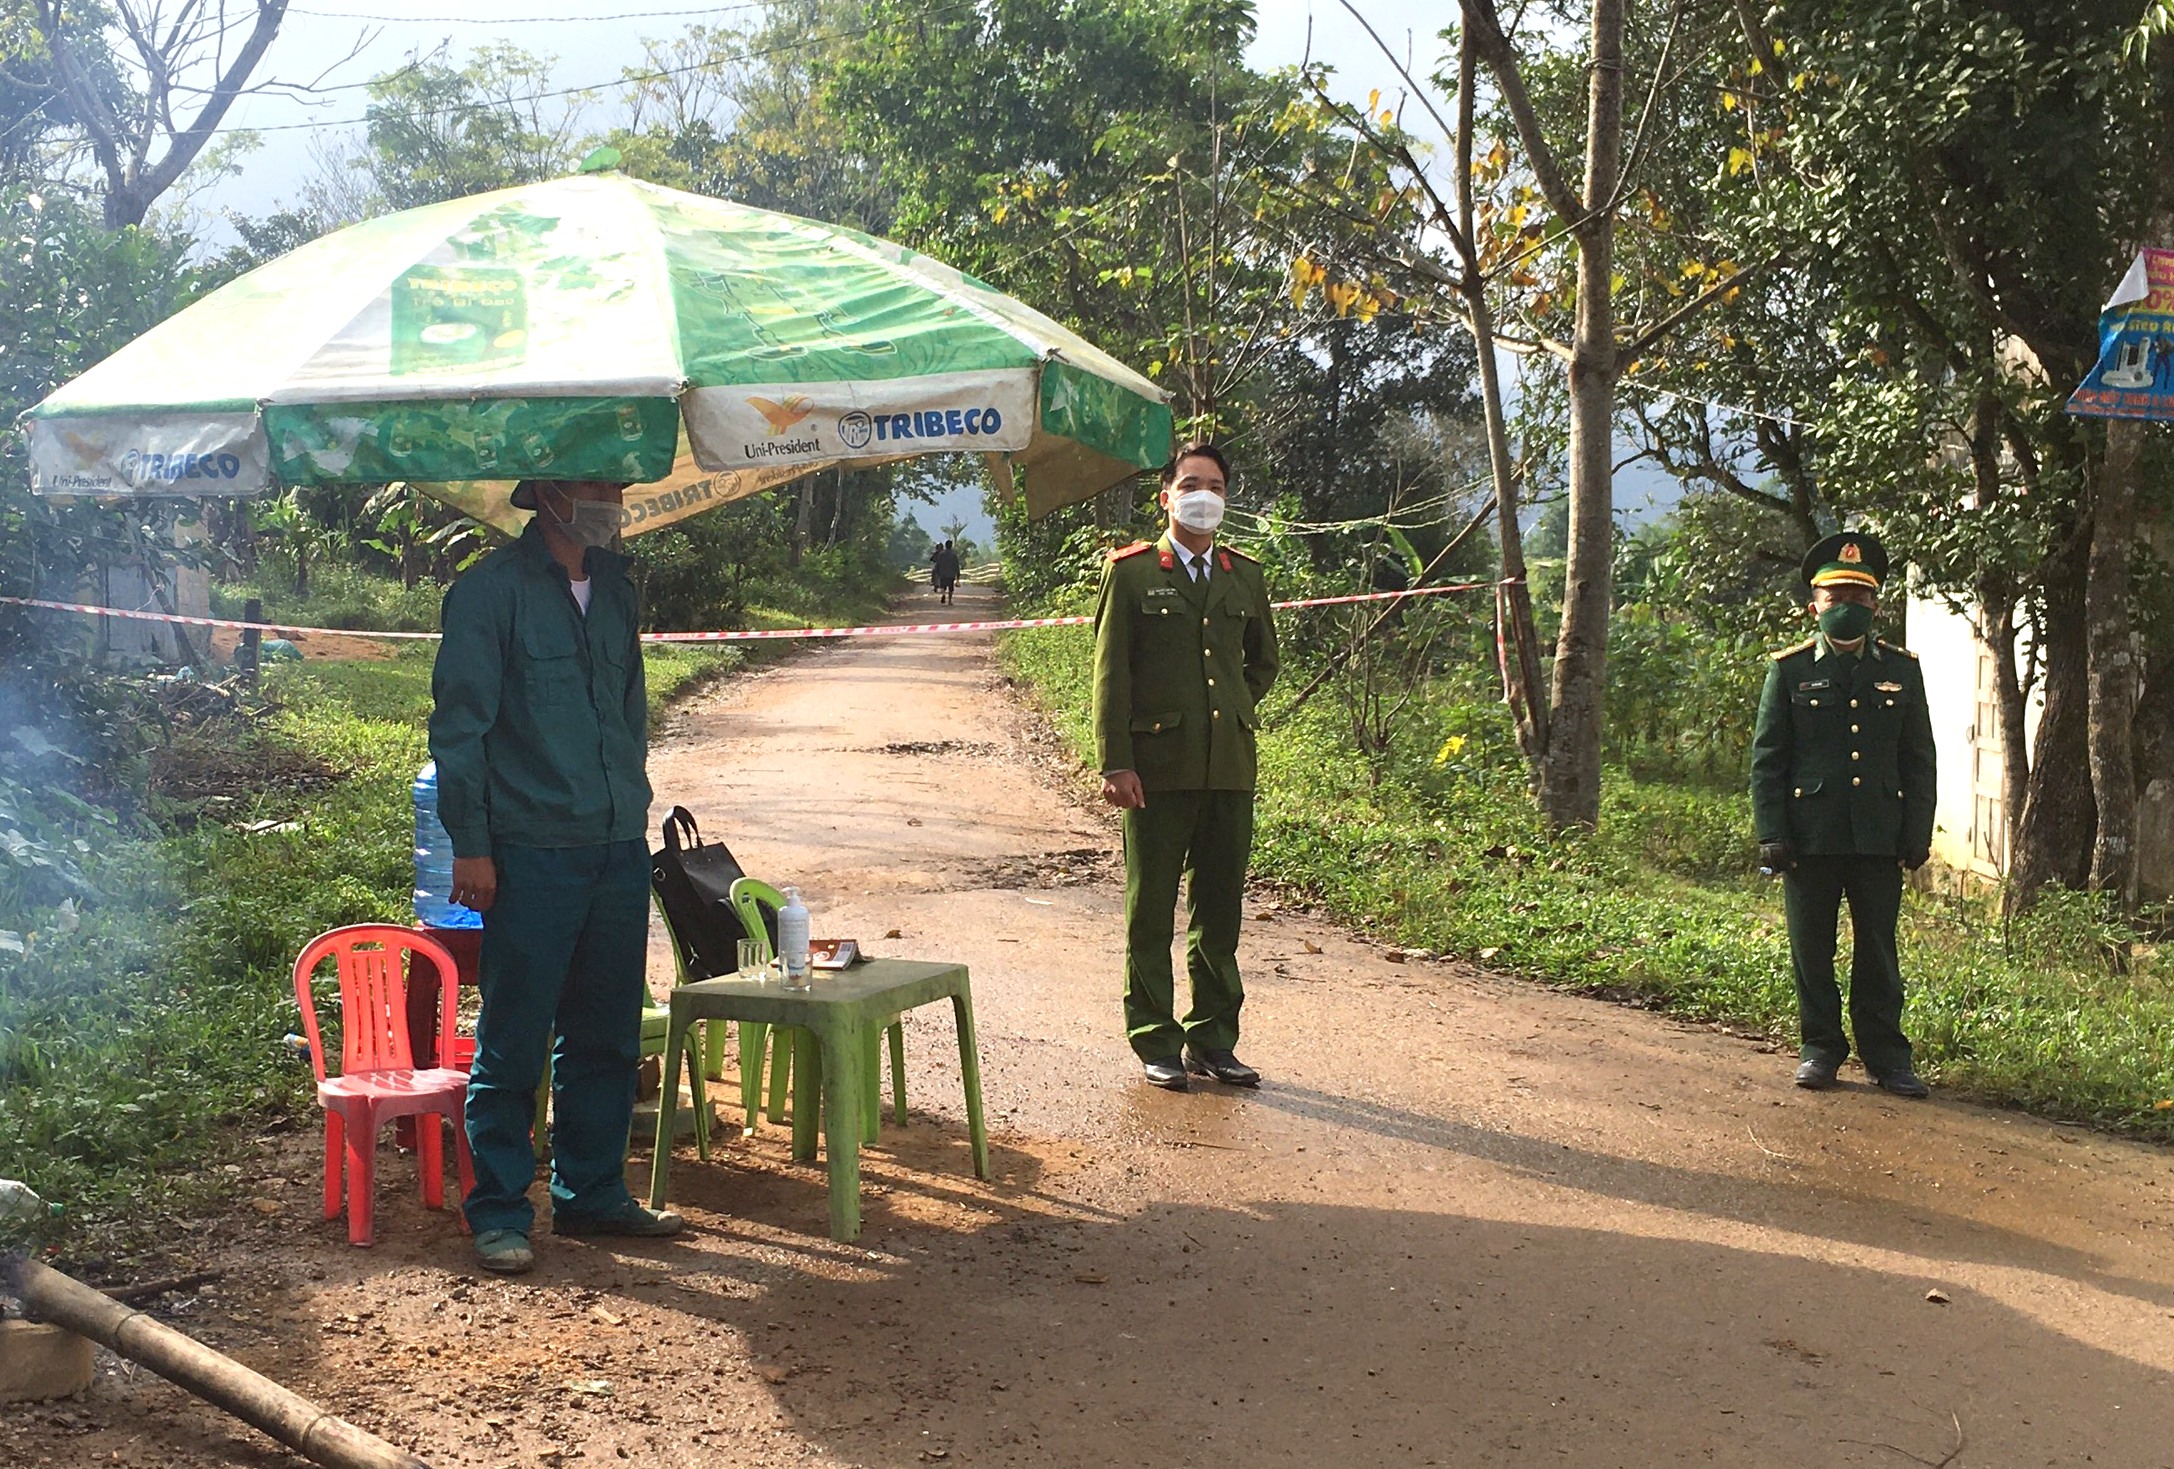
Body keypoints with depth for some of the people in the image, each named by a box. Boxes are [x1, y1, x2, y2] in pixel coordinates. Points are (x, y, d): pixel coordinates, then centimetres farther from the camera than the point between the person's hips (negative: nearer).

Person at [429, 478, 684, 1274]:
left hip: (619, 851, 6)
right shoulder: (491, 590, -6)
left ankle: (592, 1193, 25)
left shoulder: (616, 588, 13)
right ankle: (499, 1213, 11)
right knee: (513, 1044, 1)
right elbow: (458, 725, -8)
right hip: (532, 855, -6)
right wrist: (470, 845, -11)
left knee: (607, 1037, 13)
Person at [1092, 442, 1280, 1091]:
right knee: (1150, 913, 3)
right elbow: (1110, 671, -4)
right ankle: (1156, 1045, 11)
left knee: (1219, 913, 9)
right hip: (1158, 766, -4)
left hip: (1230, 765, 4)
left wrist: (1232, 713, 12)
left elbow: (1263, 662, 26)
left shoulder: (1245, 575, 13)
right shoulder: (1130, 571, 0)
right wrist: (1115, 762, -11)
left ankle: (1213, 1042, 19)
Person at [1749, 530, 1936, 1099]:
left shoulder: (1902, 669, 9)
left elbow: (1918, 759, 10)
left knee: (1878, 950, 6)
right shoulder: (1789, 669, 3)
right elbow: (1766, 759, 2)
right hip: (1809, 834, -1)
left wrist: (1917, 833, 2)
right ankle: (1820, 1048, 18)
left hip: (1879, 837, 1)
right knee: (1811, 950, 6)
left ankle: (1886, 1055, 15)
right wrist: (1771, 834, -6)